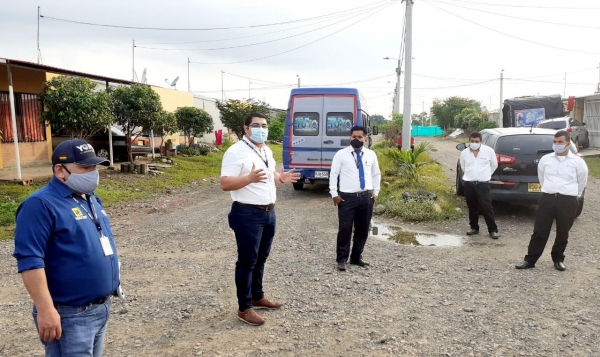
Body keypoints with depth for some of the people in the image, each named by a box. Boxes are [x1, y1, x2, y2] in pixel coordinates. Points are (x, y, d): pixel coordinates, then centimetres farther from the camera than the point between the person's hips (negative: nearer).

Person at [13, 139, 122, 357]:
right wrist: (46, 310, -25)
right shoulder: (42, 204, -17)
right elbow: (29, 260, -22)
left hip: (102, 307, 9)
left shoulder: (91, 199, 11)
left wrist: (113, 281, 21)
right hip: (69, 315, -8)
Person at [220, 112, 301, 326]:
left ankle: (257, 297, 35)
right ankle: (244, 308, 12)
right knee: (247, 260, 0)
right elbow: (225, 184, -19)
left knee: (261, 258, 19)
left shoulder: (267, 151, 13)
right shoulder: (236, 152, -14)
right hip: (248, 214, -8)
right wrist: (249, 178, -34)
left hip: (268, 212, 8)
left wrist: (281, 178, 1)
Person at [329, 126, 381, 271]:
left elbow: (376, 174, 18)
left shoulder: (371, 154, 8)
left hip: (366, 197, 4)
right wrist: (334, 194, -6)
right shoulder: (341, 154, -3)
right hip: (347, 197, -4)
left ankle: (356, 257, 28)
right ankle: (342, 259, 14)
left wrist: (376, 192, 12)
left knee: (363, 230, 12)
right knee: (345, 230, -1)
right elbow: (333, 174, -2)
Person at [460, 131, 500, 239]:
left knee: (486, 207, -7)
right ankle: (474, 228, 23)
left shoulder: (488, 151, -3)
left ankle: (493, 230, 2)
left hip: (483, 184, -3)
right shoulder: (464, 153, 3)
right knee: (472, 208, 11)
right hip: (469, 184, 3)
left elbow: (494, 165, 10)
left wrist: (485, 175, 13)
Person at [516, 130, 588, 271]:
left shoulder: (577, 162, -1)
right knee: (539, 232, 1)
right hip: (547, 198, 1)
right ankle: (530, 260, 8)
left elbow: (582, 181, 13)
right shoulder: (545, 159, 5)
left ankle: (558, 259, 29)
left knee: (562, 234, 10)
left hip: (568, 201, -1)